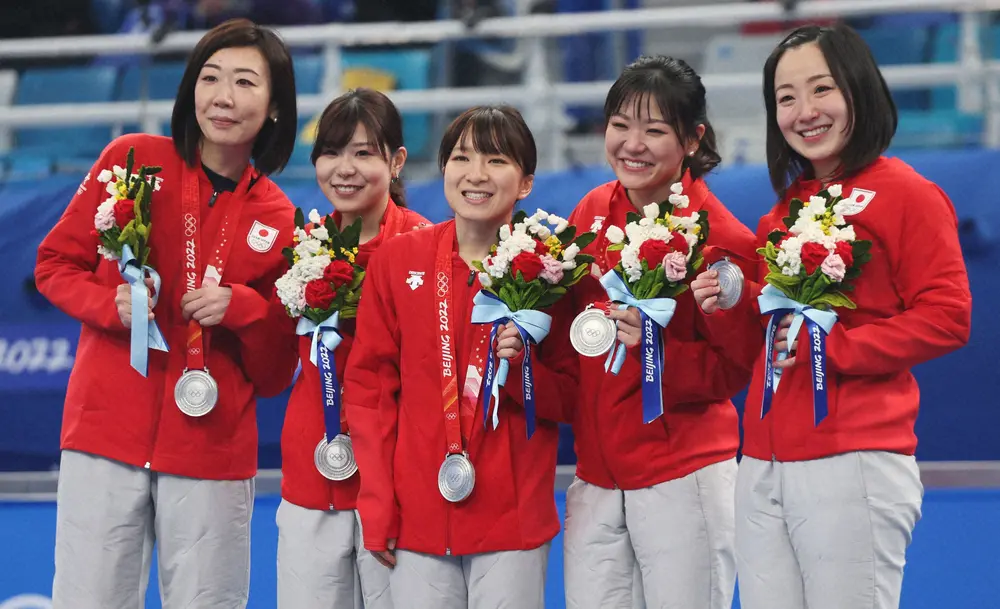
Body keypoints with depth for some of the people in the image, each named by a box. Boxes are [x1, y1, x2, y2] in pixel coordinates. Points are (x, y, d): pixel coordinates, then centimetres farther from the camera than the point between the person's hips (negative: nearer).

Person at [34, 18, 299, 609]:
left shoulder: (280, 222, 5)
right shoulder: (132, 160, 2)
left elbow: (275, 375, 9)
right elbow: (56, 264, 9)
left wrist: (242, 309, -10)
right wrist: (112, 305, -10)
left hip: (213, 449, 1)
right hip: (107, 434, -1)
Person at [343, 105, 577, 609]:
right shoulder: (397, 261, 2)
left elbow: (571, 398, 6)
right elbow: (368, 384, 4)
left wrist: (523, 371, -15)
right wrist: (377, 508, -1)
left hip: (513, 522, -1)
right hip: (417, 519, 1)